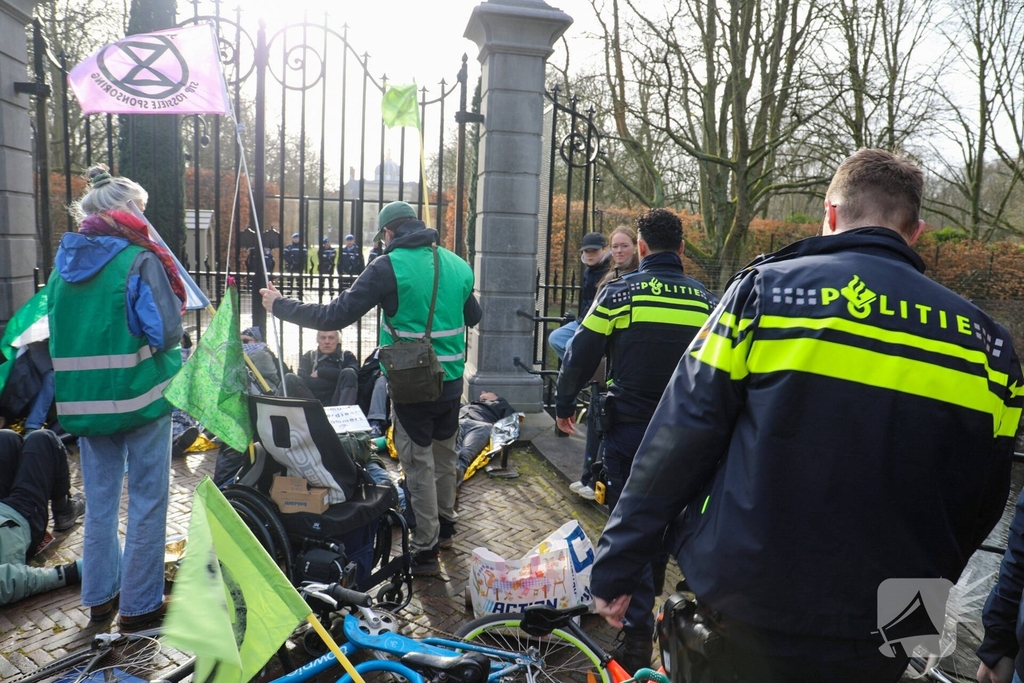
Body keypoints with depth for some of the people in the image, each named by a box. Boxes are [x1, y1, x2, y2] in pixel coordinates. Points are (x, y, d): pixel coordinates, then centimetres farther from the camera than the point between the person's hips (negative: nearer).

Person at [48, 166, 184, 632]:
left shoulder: (64, 264, 8)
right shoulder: (140, 261, -13)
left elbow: (58, 334, 15)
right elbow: (167, 331, -14)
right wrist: (171, 285, 2)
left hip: (83, 400, 6)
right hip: (141, 396, -6)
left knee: (100, 499, 18)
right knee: (147, 500, 5)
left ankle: (99, 596, 31)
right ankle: (139, 605, 14)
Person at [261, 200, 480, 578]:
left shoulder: (387, 266, -14)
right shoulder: (457, 264, 4)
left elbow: (336, 315, -15)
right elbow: (473, 316, 19)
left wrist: (279, 305, -3)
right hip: (452, 380, 6)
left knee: (419, 463, 4)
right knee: (445, 451, 23)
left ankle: (426, 551, 12)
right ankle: (445, 516, 44)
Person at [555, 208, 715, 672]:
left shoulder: (619, 293, -9)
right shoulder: (706, 301, 2)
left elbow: (581, 354, -6)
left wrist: (564, 405, 9)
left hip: (629, 428, -4)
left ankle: (637, 632, 2)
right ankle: (649, 595, 42)